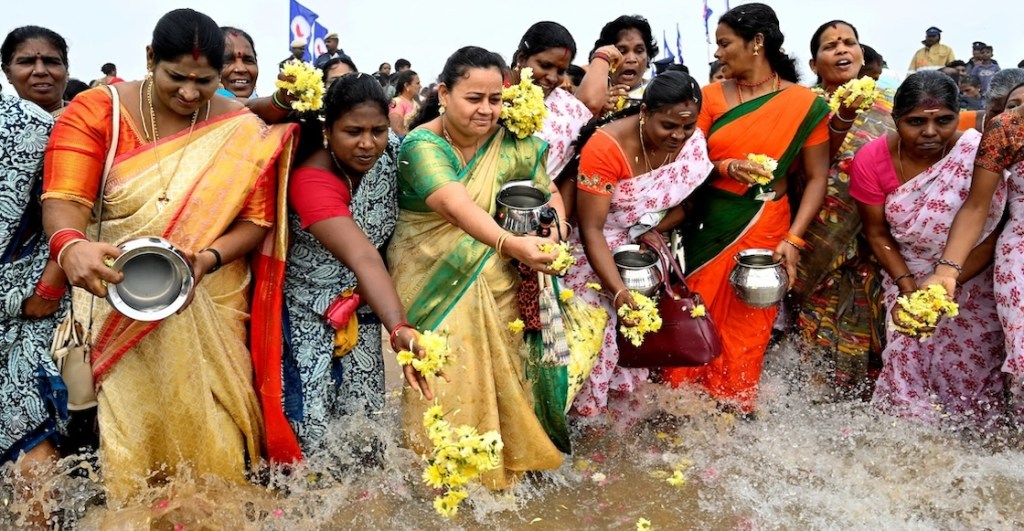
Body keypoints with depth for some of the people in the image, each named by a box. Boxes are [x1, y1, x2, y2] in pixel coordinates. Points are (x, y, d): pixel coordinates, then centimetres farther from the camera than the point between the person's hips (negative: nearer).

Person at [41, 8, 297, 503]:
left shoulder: (242, 130, -1)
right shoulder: (96, 110, -4)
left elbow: (256, 219, -4)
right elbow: (63, 198, -13)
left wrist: (207, 258, -22)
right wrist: (71, 245, -35)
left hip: (209, 302, 1)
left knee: (206, 422, 4)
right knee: (129, 421, 1)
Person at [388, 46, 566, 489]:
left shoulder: (513, 145, -1)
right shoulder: (422, 145, -15)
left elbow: (550, 194, 6)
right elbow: (456, 205, -32)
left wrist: (553, 235, -16)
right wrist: (510, 244, -47)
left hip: (495, 286, 4)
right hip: (434, 286, -3)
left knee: (500, 376, 10)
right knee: (446, 383, 0)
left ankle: (505, 460, 30)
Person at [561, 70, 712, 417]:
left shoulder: (692, 141, -11)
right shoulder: (606, 147, -27)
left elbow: (685, 202, -1)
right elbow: (591, 229, -28)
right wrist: (620, 292, -37)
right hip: (601, 252, -4)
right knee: (600, 333, -3)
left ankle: (629, 408, 29)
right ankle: (591, 415, 18)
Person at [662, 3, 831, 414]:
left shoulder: (805, 104, -4)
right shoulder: (711, 97, 3)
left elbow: (817, 178, -4)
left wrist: (793, 238, -13)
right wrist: (725, 167, -19)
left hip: (763, 231, -2)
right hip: (706, 227, 2)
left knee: (746, 330, 6)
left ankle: (733, 413, 24)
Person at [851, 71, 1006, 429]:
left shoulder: (980, 153, -21)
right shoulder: (871, 161, -15)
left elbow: (991, 234, -16)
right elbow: (878, 233, -7)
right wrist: (907, 286, -17)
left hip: (973, 285, -1)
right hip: (907, 280, 2)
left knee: (969, 368, 4)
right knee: (908, 361, 1)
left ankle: (968, 434, 28)